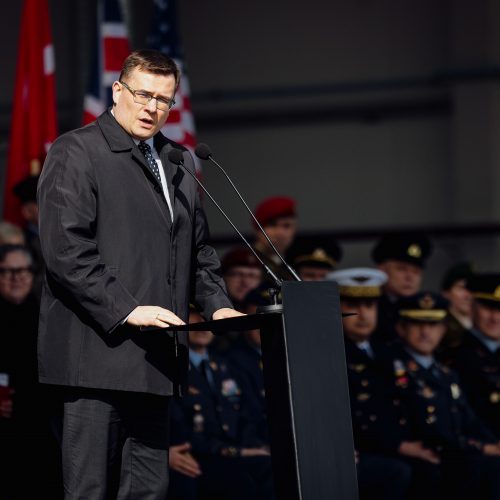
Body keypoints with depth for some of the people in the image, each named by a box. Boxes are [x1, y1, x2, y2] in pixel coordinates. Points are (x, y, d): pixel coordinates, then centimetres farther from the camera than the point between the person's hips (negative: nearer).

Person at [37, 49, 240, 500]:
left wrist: (217, 305, 8)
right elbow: (65, 249, -14)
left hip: (155, 358, 7)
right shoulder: (77, 153, -3)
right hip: (100, 353, -7)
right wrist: (125, 310, -20)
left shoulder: (177, 162, 20)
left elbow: (198, 250, 26)